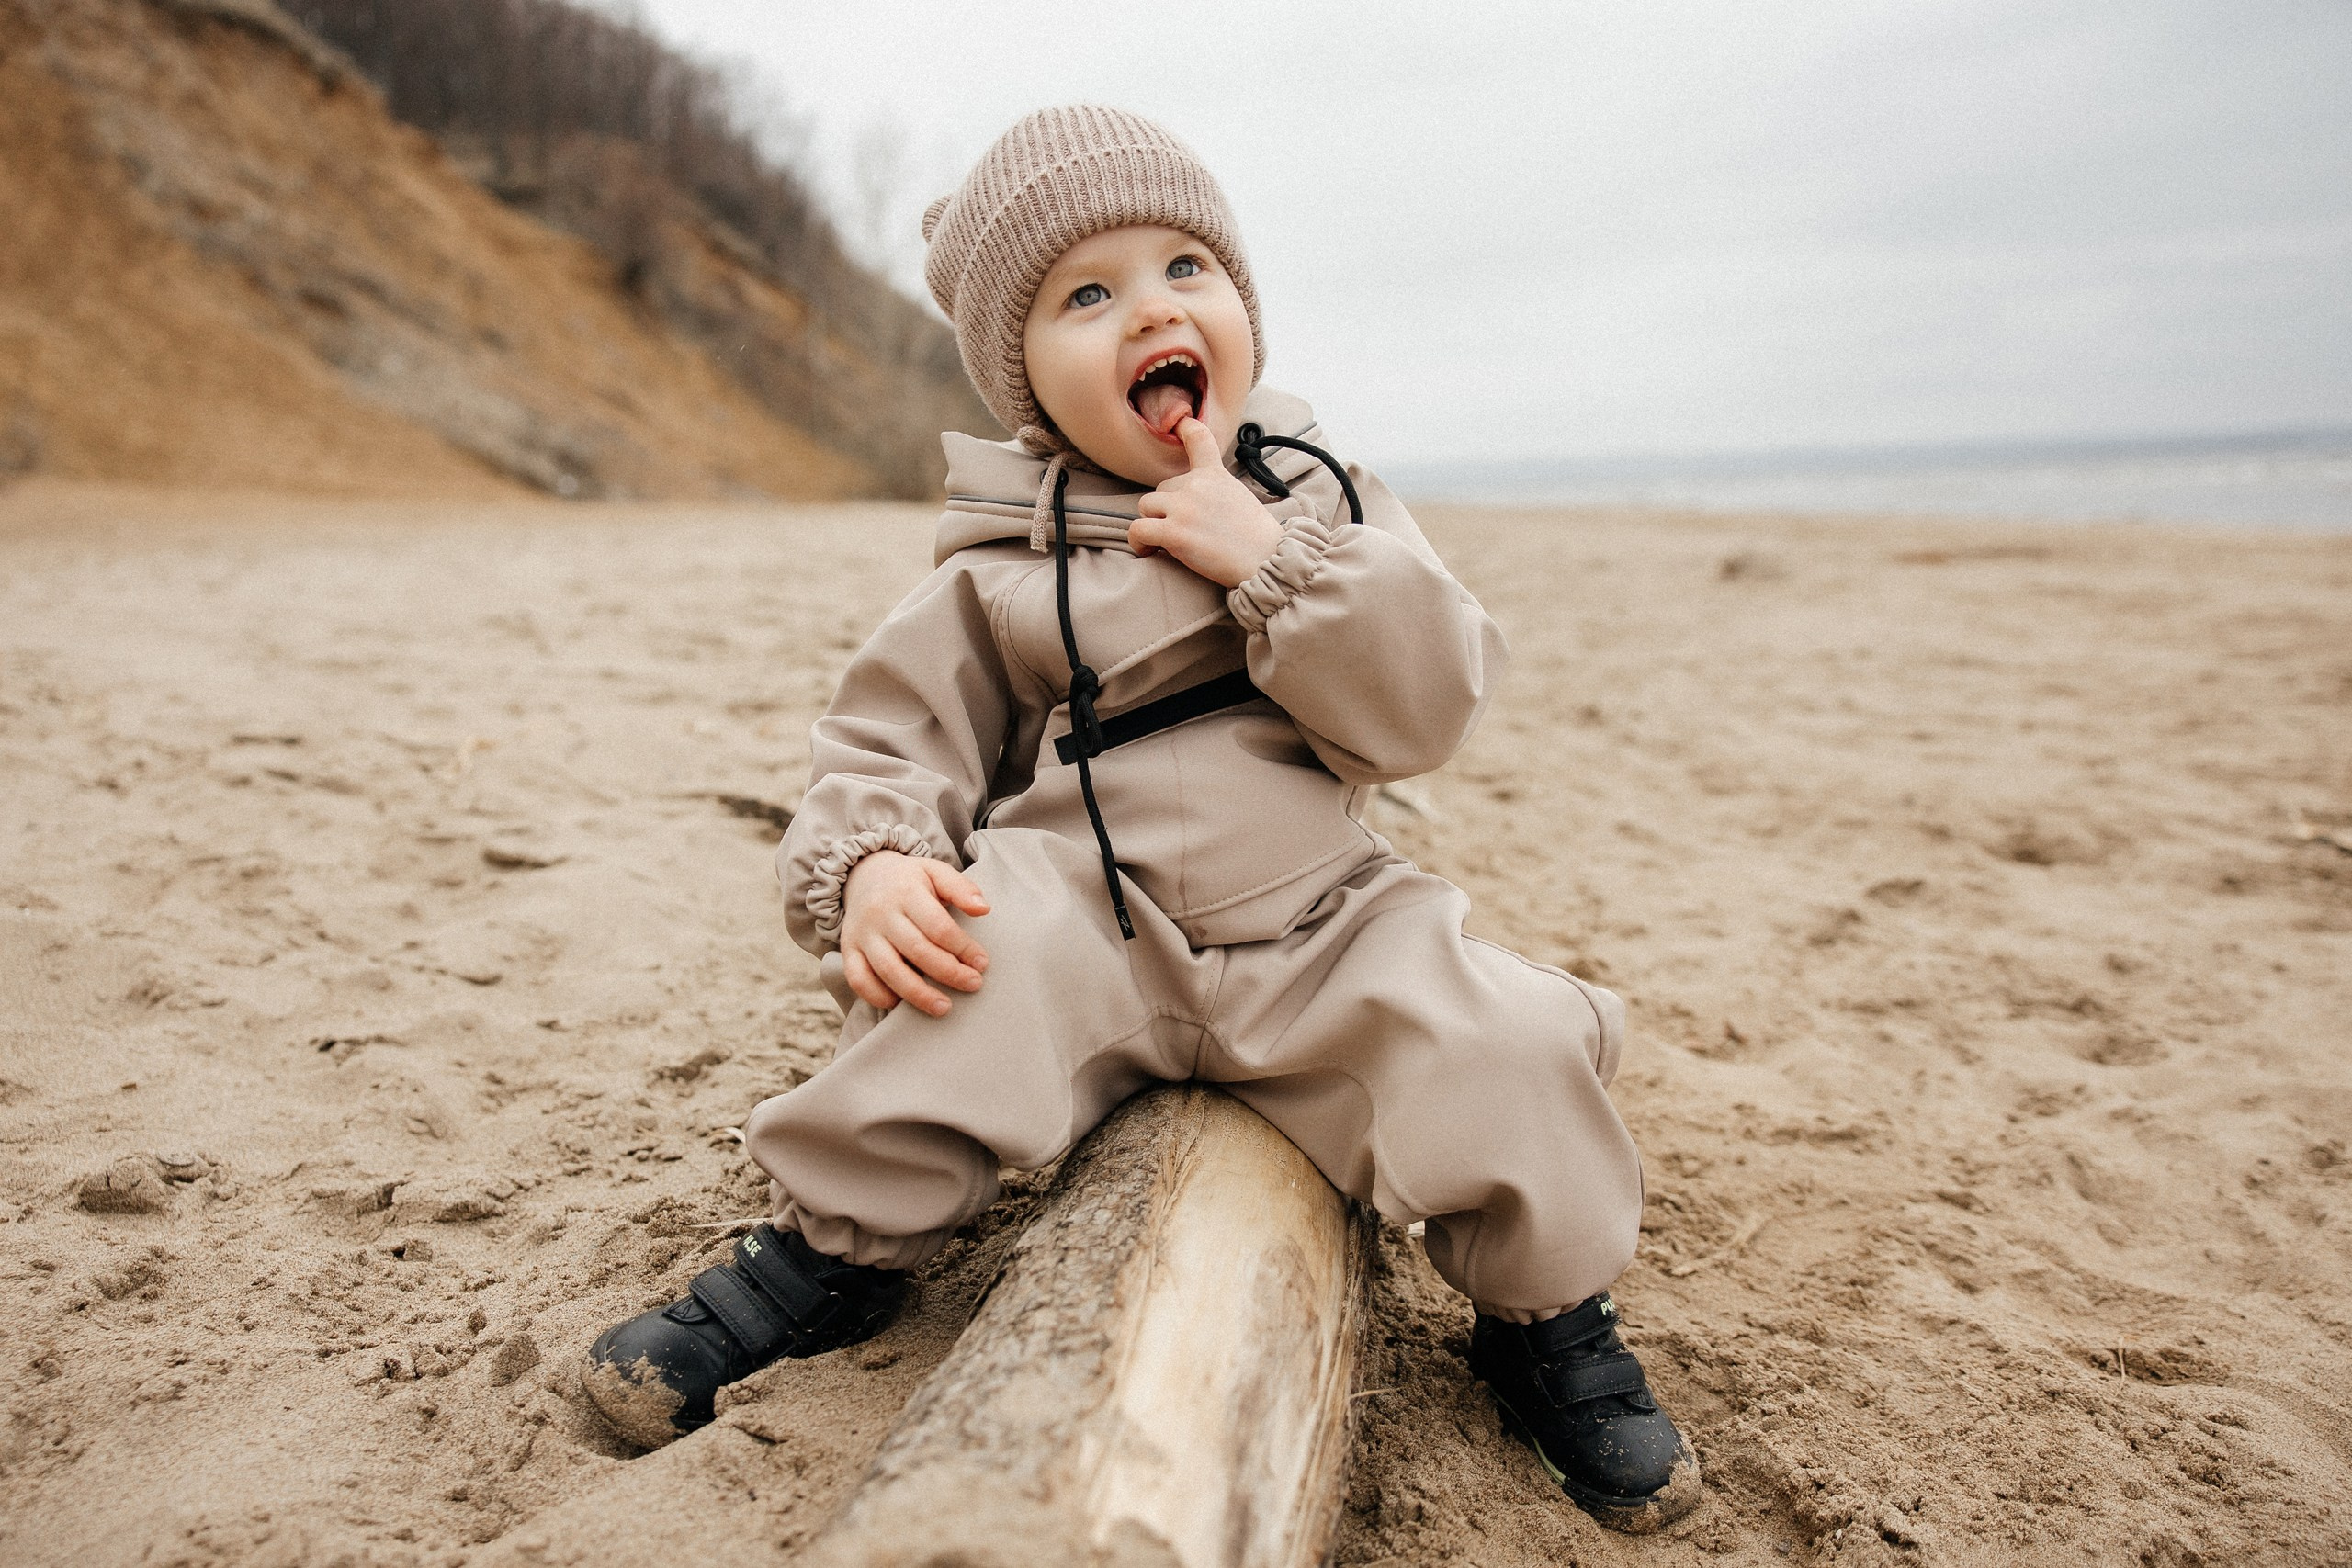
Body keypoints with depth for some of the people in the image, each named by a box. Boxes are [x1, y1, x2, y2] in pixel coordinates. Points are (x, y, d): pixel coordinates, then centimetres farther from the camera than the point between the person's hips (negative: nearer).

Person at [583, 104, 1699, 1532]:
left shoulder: (1322, 504, 6)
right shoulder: (1007, 569, 3)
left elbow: (1427, 709, -7)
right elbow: (895, 738, 2)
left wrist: (1271, 558, -17)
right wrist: (869, 870, -19)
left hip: (1317, 935, 1)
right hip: (1093, 927, -1)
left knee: (1506, 1048, -21)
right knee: (988, 963, -32)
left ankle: (1550, 1313, 9)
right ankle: (839, 1245, -5)